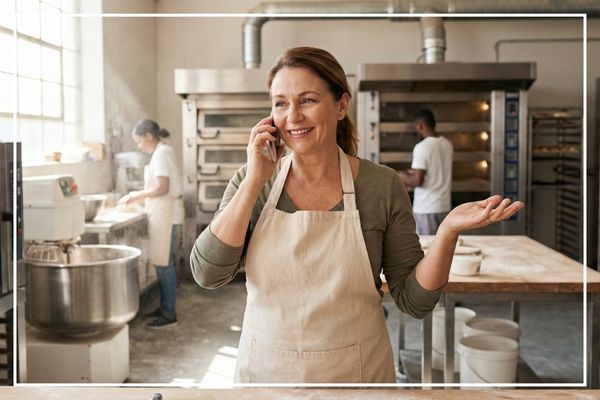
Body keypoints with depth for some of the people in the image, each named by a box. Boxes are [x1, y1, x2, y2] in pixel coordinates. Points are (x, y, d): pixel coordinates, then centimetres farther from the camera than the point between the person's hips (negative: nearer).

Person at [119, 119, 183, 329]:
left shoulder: (161, 153, -14)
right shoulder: (161, 152, 16)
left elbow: (162, 188, -21)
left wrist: (135, 196, -11)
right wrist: (138, 196, 9)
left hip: (166, 214, -10)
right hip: (161, 214, 10)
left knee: (164, 264, -5)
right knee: (162, 263, 14)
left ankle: (169, 314, 1)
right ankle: (164, 306, 23)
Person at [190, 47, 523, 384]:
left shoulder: (383, 186, -9)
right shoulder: (251, 182, -6)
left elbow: (414, 300, -6)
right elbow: (207, 274, -15)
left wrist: (448, 231, -22)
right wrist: (254, 182, -18)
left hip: (357, 369, -1)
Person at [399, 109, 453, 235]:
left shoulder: (422, 147, -17)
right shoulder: (447, 144, 7)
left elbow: (418, 181, -20)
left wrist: (404, 177, 0)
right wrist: (411, 172, 21)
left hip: (426, 208, -7)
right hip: (444, 206, 7)